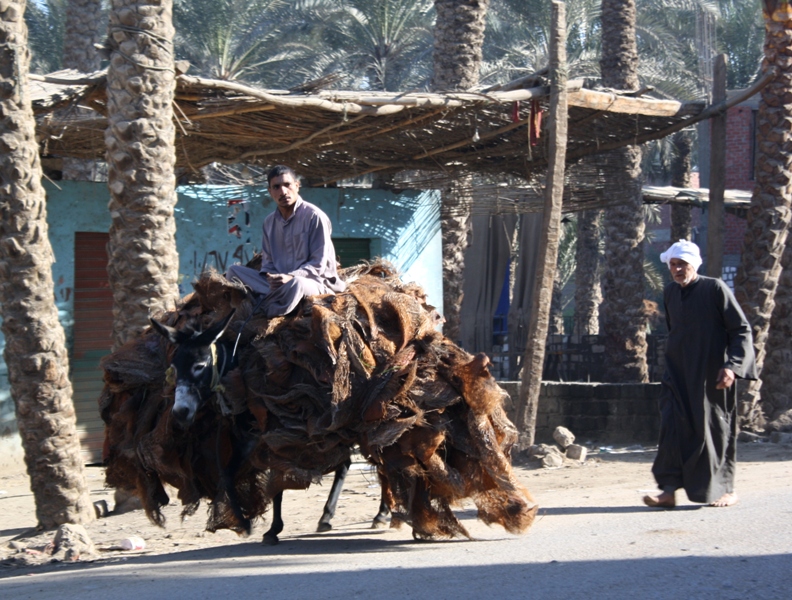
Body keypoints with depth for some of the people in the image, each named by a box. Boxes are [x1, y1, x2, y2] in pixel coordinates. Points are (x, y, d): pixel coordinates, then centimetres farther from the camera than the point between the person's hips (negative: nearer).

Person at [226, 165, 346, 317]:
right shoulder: (269, 222, 11)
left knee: (296, 284, -42)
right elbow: (268, 261, 14)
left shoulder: (314, 216, -8)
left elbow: (319, 264, -11)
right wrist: (271, 278, -10)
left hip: (314, 282, -6)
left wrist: (292, 277, -26)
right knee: (234, 271, -7)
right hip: (278, 284, 6)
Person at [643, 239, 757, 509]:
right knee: (672, 427, -7)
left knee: (716, 428, 3)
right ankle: (669, 490, -10)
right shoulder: (670, 292, 8)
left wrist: (732, 365, -20)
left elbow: (742, 330, -10)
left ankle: (727, 489, 17)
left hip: (710, 374, -5)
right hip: (678, 373, 5)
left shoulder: (715, 289, -10)